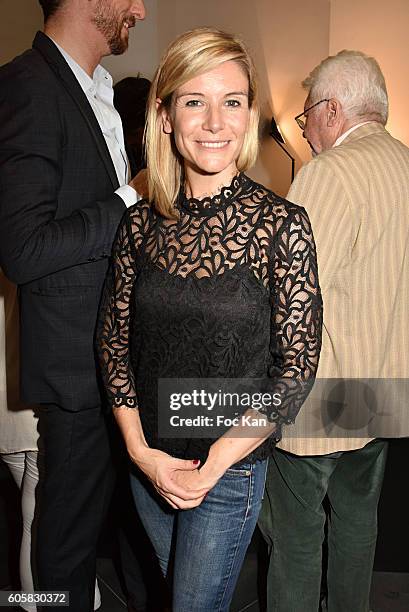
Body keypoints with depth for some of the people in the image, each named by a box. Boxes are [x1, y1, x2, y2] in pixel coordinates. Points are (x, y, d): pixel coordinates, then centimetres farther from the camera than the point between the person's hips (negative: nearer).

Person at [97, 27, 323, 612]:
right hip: (148, 460, 4)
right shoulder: (141, 222, -4)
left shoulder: (281, 224, -15)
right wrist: (142, 450, -7)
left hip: (231, 467, -4)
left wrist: (215, 463, -14)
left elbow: (298, 367, -12)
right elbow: (113, 339, 1)